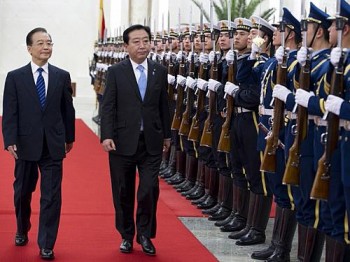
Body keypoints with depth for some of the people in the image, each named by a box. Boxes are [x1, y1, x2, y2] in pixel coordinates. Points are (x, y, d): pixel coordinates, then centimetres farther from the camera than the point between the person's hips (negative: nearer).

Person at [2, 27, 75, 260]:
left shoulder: (62, 76, 2)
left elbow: (68, 110, 9)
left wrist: (69, 137, 14)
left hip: (53, 145, 0)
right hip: (26, 145, 0)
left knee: (52, 196, -2)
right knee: (22, 193, 15)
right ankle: (22, 231, 39)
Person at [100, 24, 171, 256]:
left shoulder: (160, 71, 5)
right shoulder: (116, 72, -2)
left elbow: (164, 105, 10)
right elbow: (108, 107, -5)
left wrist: (167, 134, 14)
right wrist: (107, 136, -14)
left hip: (152, 141, 1)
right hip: (123, 141, -1)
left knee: (149, 190, -5)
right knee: (124, 192, 8)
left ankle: (145, 235, 13)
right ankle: (126, 236, 23)